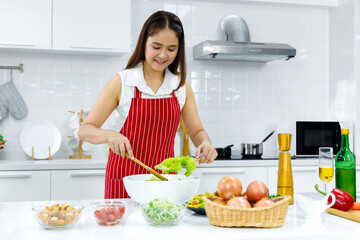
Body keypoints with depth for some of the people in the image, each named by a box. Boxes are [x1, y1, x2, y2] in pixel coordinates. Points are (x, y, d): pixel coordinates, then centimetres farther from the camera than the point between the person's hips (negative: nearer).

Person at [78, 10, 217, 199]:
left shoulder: (182, 85, 4)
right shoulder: (121, 82, -5)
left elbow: (196, 131, 10)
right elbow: (85, 130, -5)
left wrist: (205, 143, -12)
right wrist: (110, 135, -26)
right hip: (125, 179, -2)